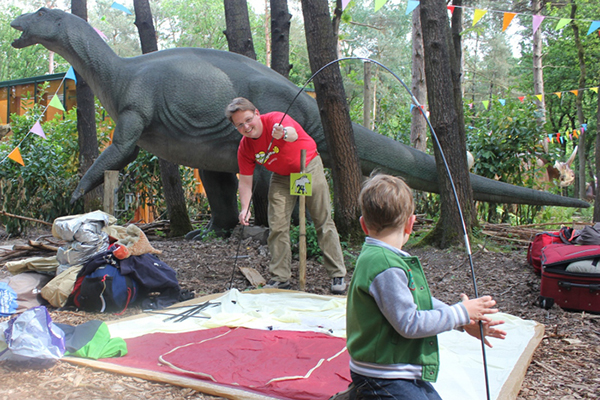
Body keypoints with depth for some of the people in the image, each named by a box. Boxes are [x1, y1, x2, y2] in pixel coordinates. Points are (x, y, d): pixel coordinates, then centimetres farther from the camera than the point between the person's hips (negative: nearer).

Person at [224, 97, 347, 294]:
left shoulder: (276, 120, -27)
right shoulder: (245, 147, -12)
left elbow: (293, 133, -49)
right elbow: (245, 180, -8)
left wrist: (284, 134, -74)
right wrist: (245, 208, -23)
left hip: (309, 168, -4)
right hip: (281, 177, 4)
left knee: (323, 222, -1)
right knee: (277, 227, -4)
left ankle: (338, 275, 8)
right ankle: (280, 278, 7)